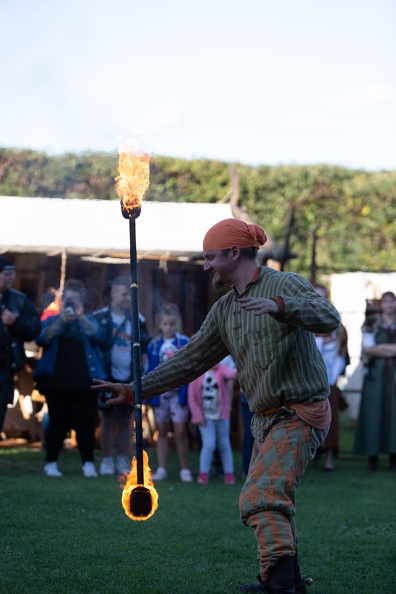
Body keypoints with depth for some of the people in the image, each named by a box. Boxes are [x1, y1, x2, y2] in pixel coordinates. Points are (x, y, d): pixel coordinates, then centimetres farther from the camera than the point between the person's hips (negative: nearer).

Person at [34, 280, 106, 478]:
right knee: (58, 422, -1)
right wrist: (62, 320, -14)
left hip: (85, 382, 1)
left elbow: (97, 336, -6)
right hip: (57, 381, 0)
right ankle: (51, 463, 5)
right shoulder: (52, 320, 13)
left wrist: (80, 316, -12)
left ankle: (88, 463, 2)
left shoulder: (89, 321, 15)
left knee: (86, 422, -2)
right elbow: (42, 339, -6)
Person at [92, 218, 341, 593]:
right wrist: (136, 389, 12)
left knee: (261, 498, -21)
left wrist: (279, 305, -41)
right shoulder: (224, 310, 14)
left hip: (301, 413, -9)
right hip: (266, 418, 9)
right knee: (273, 499, 16)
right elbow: (191, 359, 16)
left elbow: (329, 318, -26)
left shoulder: (285, 285, -9)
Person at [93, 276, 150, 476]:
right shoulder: (99, 317, -3)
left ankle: (123, 461, 13)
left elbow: (143, 350, 10)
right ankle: (106, 461, 8)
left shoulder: (138, 320, 4)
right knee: (108, 420, 3)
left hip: (130, 379, 2)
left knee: (126, 421, 7)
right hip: (108, 378, -2)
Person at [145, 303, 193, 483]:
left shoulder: (185, 343, -3)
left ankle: (184, 470, 4)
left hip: (178, 392, -3)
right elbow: (149, 371, 5)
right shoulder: (154, 345, 4)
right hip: (160, 393, 3)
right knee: (162, 431, 8)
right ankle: (161, 469, 12)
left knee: (180, 431, -3)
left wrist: (188, 392, -9)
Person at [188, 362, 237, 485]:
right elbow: (192, 397, -2)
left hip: (221, 416, 1)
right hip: (205, 417, -1)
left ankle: (229, 474, 20)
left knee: (224, 445, 11)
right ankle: (203, 474, 2)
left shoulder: (222, 370, -9)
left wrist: (236, 373, -58)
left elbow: (230, 373, -34)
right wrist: (198, 416, -6)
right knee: (209, 444, -10)